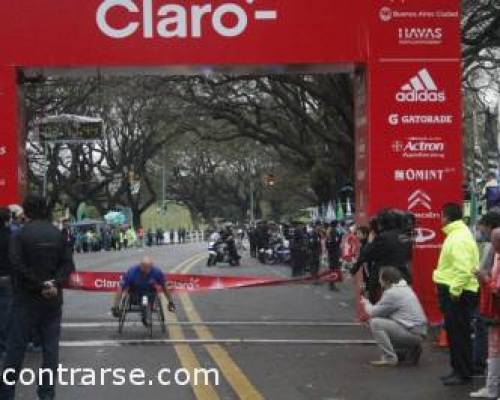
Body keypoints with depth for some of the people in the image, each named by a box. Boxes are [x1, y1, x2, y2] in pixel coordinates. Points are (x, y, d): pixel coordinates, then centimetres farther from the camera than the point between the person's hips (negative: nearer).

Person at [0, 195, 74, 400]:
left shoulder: (20, 235, -7)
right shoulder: (58, 234, 5)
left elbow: (18, 266, -15)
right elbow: (68, 264, 0)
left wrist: (40, 285, -11)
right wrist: (55, 284, -9)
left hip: (27, 298, -3)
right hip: (53, 299, 3)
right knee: (50, 346, 7)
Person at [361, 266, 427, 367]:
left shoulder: (392, 293, -15)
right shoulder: (405, 288, 14)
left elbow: (373, 312, -6)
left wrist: (366, 303, 13)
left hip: (412, 333, -10)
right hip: (419, 332, 10)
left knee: (375, 323, -13)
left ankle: (389, 358, -9)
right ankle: (410, 351, 16)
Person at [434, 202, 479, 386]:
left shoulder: (459, 238, -19)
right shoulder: (456, 234, 15)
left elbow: (463, 269, -27)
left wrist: (455, 290, -24)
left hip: (457, 293, -11)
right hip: (453, 290, 11)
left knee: (459, 333, -4)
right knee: (454, 332, 16)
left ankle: (463, 373, 3)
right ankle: (458, 369, 25)